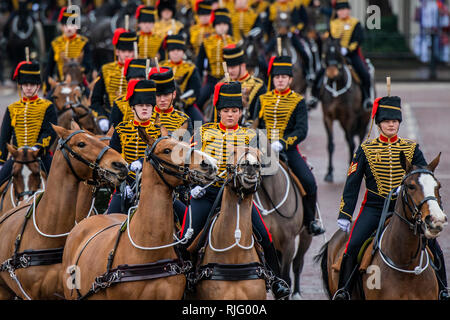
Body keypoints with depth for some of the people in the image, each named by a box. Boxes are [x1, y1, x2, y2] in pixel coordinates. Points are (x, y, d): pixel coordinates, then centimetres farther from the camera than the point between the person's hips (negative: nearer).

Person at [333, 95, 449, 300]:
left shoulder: (411, 149, 6)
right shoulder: (366, 150, 2)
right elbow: (352, 183, 3)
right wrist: (344, 214, -3)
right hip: (374, 208, -1)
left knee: (432, 244, -10)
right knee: (353, 245, -19)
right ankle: (343, 290, -5)